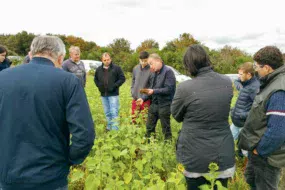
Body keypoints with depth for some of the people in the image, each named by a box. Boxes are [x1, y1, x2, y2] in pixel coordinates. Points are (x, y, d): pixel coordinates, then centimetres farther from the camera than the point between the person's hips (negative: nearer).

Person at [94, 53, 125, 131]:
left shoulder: (116, 68, -6)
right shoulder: (99, 69, 8)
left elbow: (122, 78, -4)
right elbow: (95, 79, 22)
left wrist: (115, 86, -13)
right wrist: (99, 86, 4)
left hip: (113, 94, -5)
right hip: (103, 94, 5)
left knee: (114, 112, -6)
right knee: (107, 112, 15)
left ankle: (115, 129, 0)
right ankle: (109, 127, 27)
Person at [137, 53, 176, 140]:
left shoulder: (168, 71, -14)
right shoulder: (155, 73, 10)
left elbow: (169, 89, -21)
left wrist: (154, 91, -26)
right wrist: (143, 98, 3)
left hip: (164, 105, -8)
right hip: (154, 104, 8)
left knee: (166, 129, 6)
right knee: (149, 127, 16)